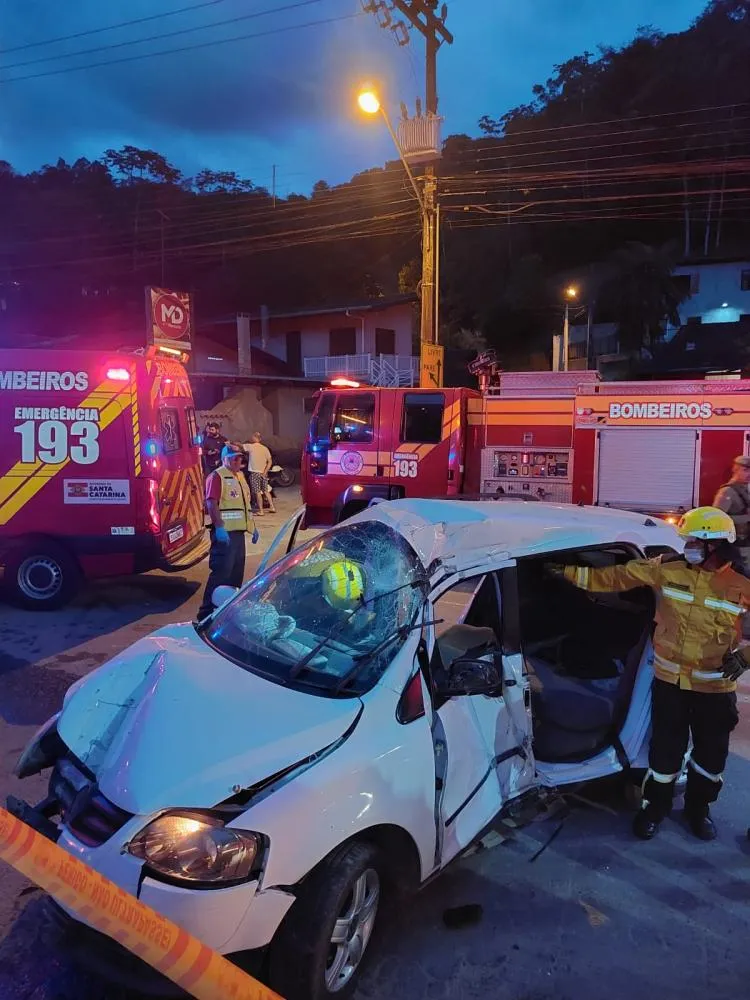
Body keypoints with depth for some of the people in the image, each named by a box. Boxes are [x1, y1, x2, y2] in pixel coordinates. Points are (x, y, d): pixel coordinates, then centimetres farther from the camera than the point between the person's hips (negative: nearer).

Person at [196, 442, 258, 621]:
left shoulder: (239, 477, 19)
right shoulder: (217, 476, -9)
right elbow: (212, 504, -19)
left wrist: (253, 526, 22)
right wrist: (219, 528, -27)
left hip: (238, 532, 9)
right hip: (224, 533, -9)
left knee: (236, 573, 13)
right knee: (220, 572, -11)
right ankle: (207, 613, -7)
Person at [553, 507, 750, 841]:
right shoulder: (667, 568, -8)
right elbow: (618, 576, -5)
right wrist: (570, 572, -8)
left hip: (715, 687, 0)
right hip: (669, 679, 0)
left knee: (711, 753, 16)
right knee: (665, 749, 9)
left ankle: (698, 807, 42)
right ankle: (655, 805, 32)